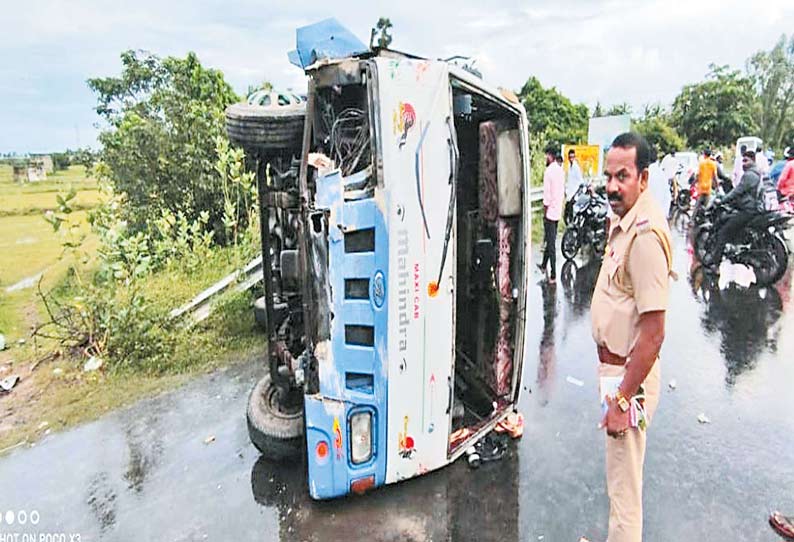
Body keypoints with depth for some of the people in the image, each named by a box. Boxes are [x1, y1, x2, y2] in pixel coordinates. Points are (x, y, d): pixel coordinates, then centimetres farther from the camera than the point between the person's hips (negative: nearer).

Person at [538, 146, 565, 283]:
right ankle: (544, 265, 36)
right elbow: (563, 192, 13)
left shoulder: (548, 171, -16)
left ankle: (553, 276, -3)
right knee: (550, 240, 20)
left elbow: (547, 195, -17)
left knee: (551, 243, -5)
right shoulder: (561, 170, 7)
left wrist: (544, 212, -8)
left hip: (550, 211, -8)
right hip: (558, 211, 8)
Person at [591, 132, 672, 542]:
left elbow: (653, 333, -26)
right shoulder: (620, 220, 6)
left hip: (630, 377, -10)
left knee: (623, 489, 7)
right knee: (619, 476, 27)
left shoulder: (646, 235, -25)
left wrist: (623, 398, -22)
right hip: (614, 368, 10)